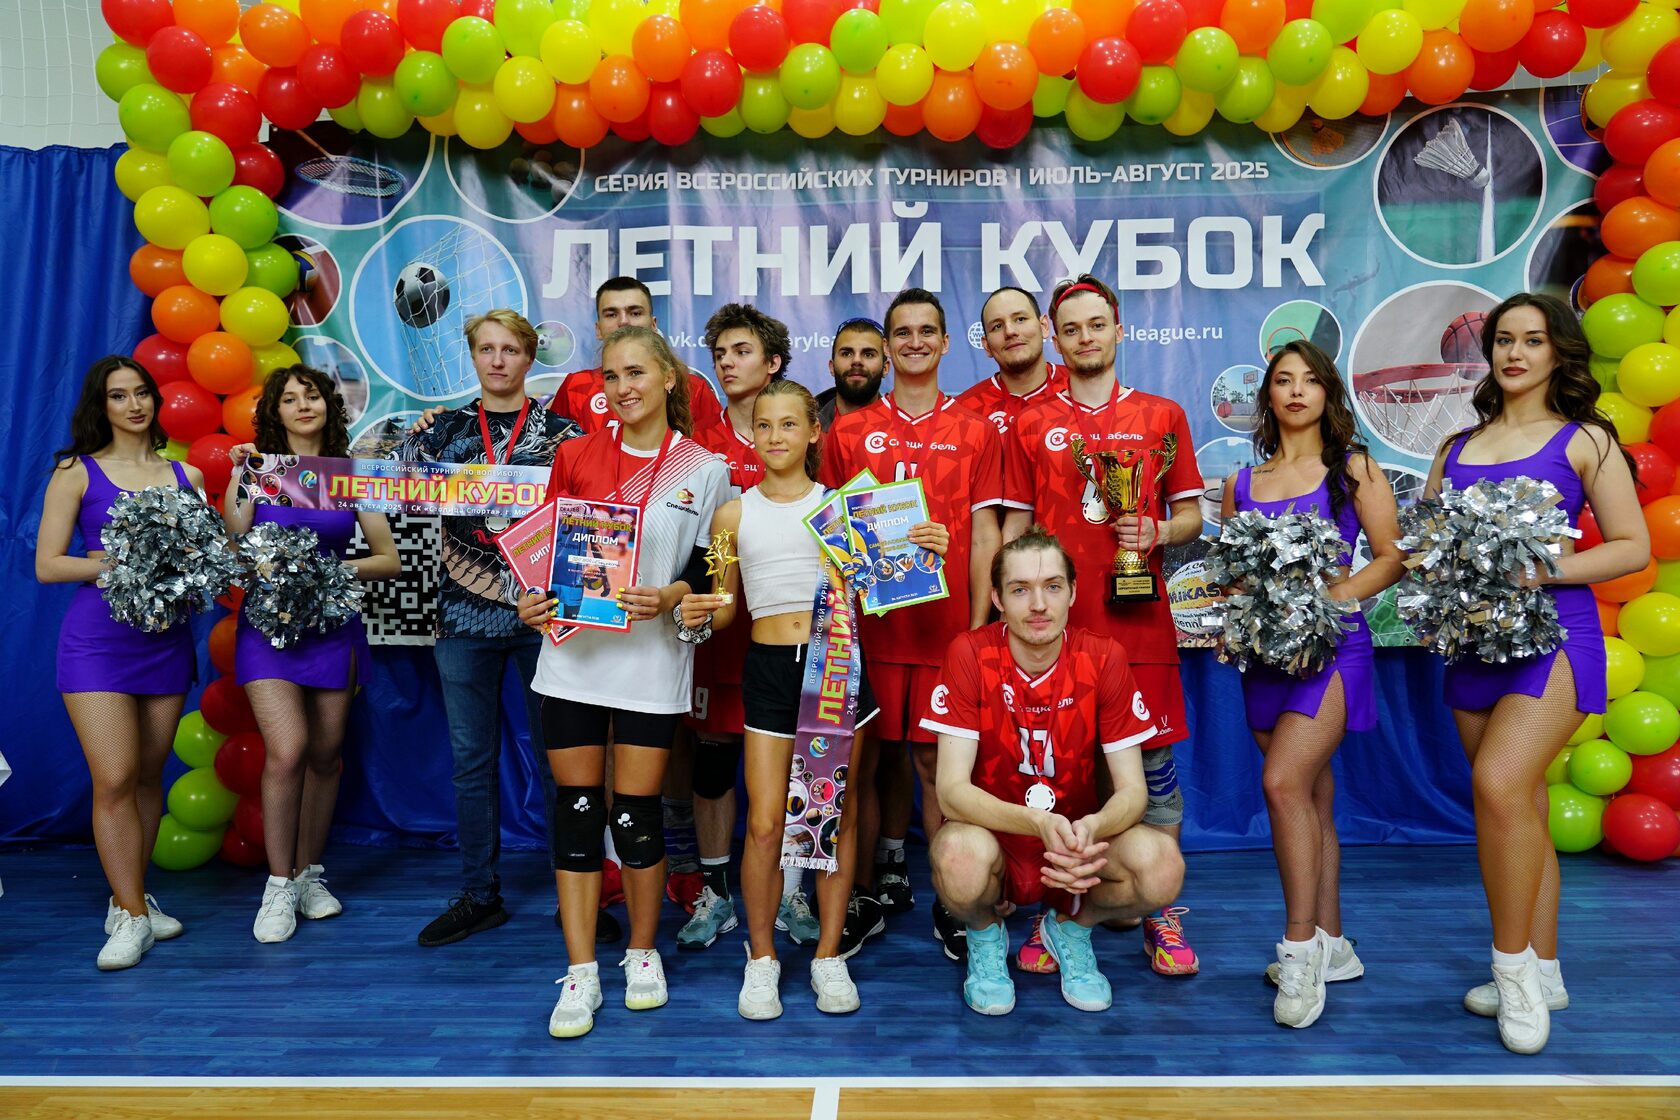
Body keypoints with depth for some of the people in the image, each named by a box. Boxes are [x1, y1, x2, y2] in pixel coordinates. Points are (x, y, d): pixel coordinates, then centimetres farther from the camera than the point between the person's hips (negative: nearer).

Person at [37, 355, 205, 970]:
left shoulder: (186, 475, 10)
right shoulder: (77, 472, 2)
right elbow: (47, 565, -3)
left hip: (167, 640, 3)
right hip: (98, 640, -3)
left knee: (148, 777, 9)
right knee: (114, 780, -8)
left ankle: (127, 899, 22)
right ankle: (133, 916, 2)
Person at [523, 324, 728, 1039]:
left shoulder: (704, 470, 2)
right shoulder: (575, 455, 7)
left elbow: (709, 569, 2)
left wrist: (670, 596, -17)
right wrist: (533, 599, -8)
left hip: (652, 659, -2)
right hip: (572, 652, 2)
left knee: (636, 814, 3)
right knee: (576, 811, 5)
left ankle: (643, 953, 27)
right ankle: (581, 972, 17)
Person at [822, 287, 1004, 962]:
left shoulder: (975, 432, 7)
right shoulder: (849, 432, 9)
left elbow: (983, 533, 4)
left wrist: (978, 624, -3)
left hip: (946, 622, -1)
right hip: (870, 622, 1)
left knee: (938, 759, 3)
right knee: (876, 757, 6)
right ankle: (876, 887, 22)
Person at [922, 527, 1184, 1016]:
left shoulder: (1103, 658, -10)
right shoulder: (970, 655, -15)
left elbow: (1132, 789, -10)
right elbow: (951, 790, -20)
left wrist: (1092, 828, -34)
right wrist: (1038, 822, -37)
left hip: (1079, 842, 2)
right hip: (996, 840, -2)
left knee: (1162, 864, -28)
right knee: (960, 856, -36)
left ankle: (1071, 926, 8)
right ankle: (985, 935, 3)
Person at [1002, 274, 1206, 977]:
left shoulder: (1162, 416, 10)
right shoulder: (1029, 425, 10)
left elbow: (1191, 515, 11)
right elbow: (1014, 525, 11)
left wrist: (1158, 533, -10)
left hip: (1139, 617, 0)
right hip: (1055, 619, 0)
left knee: (1155, 762, 4)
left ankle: (1161, 915, 18)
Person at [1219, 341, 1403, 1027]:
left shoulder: (1354, 470, 4)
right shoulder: (1241, 483, 13)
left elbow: (1392, 557, -1)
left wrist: (1333, 596, -14)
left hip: (1334, 642, -4)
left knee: (1284, 782, -19)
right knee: (1313, 800, 10)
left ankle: (1300, 945, -7)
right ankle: (1332, 946, 21)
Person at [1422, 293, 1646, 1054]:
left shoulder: (1584, 439, 3)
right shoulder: (1459, 445, 16)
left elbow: (1633, 546, -2)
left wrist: (1542, 570, -16)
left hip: (1553, 631, -5)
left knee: (1499, 782, -22)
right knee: (1521, 808, 10)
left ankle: (1513, 962, -6)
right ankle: (1542, 974, 21)